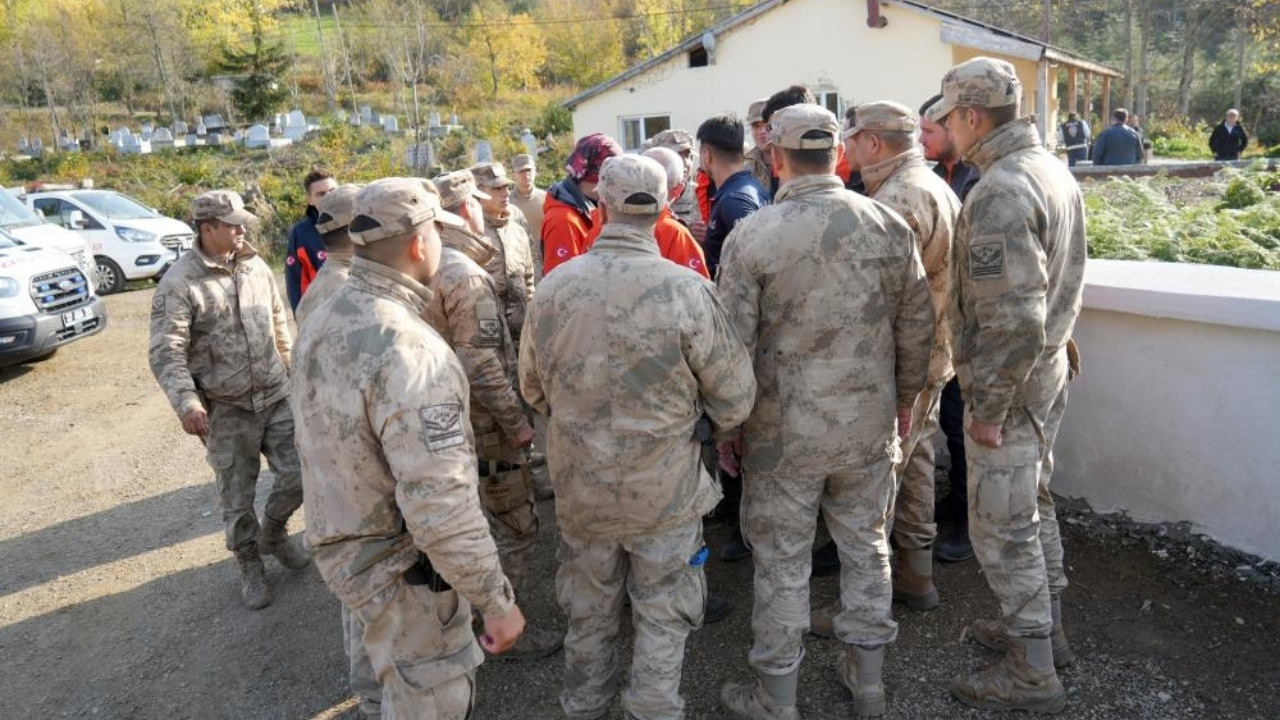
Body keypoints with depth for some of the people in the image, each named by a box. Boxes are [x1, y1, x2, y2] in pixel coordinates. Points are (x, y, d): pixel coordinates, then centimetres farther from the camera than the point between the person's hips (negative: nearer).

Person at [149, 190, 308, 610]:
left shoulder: (256, 267, 4)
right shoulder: (179, 283, -13)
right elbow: (166, 352, -18)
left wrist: (294, 372, 17)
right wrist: (186, 402, -31)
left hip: (277, 397, 4)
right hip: (226, 409, -4)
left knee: (298, 475, 6)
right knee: (237, 497, 9)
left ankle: (273, 532, 35)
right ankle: (249, 564, 32)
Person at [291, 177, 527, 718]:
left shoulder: (322, 322, -1)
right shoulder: (410, 350, -31)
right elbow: (441, 507, -32)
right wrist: (497, 600, -22)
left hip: (341, 545, 9)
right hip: (398, 570, -9)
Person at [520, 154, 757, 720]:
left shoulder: (552, 288, -12)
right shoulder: (687, 289, -21)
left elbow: (534, 391, 3)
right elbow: (735, 402, -12)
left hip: (578, 487, 4)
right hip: (664, 490, -3)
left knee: (589, 614, 24)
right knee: (663, 617, 18)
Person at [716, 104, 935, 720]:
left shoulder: (750, 236, -13)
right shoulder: (890, 226, -3)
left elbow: (735, 345, -11)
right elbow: (916, 327, 3)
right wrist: (903, 398, 18)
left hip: (784, 430, -3)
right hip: (871, 423, 4)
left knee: (782, 562, 10)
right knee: (867, 547, 19)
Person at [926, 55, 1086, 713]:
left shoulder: (1001, 191, -25)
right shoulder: (1052, 169, 7)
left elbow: (1013, 318, -29)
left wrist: (988, 408, -21)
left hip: (1009, 385, -10)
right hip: (1048, 370, 10)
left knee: (1002, 526, 3)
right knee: (1033, 503, 22)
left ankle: (1033, 673, 18)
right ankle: (1044, 627, 40)